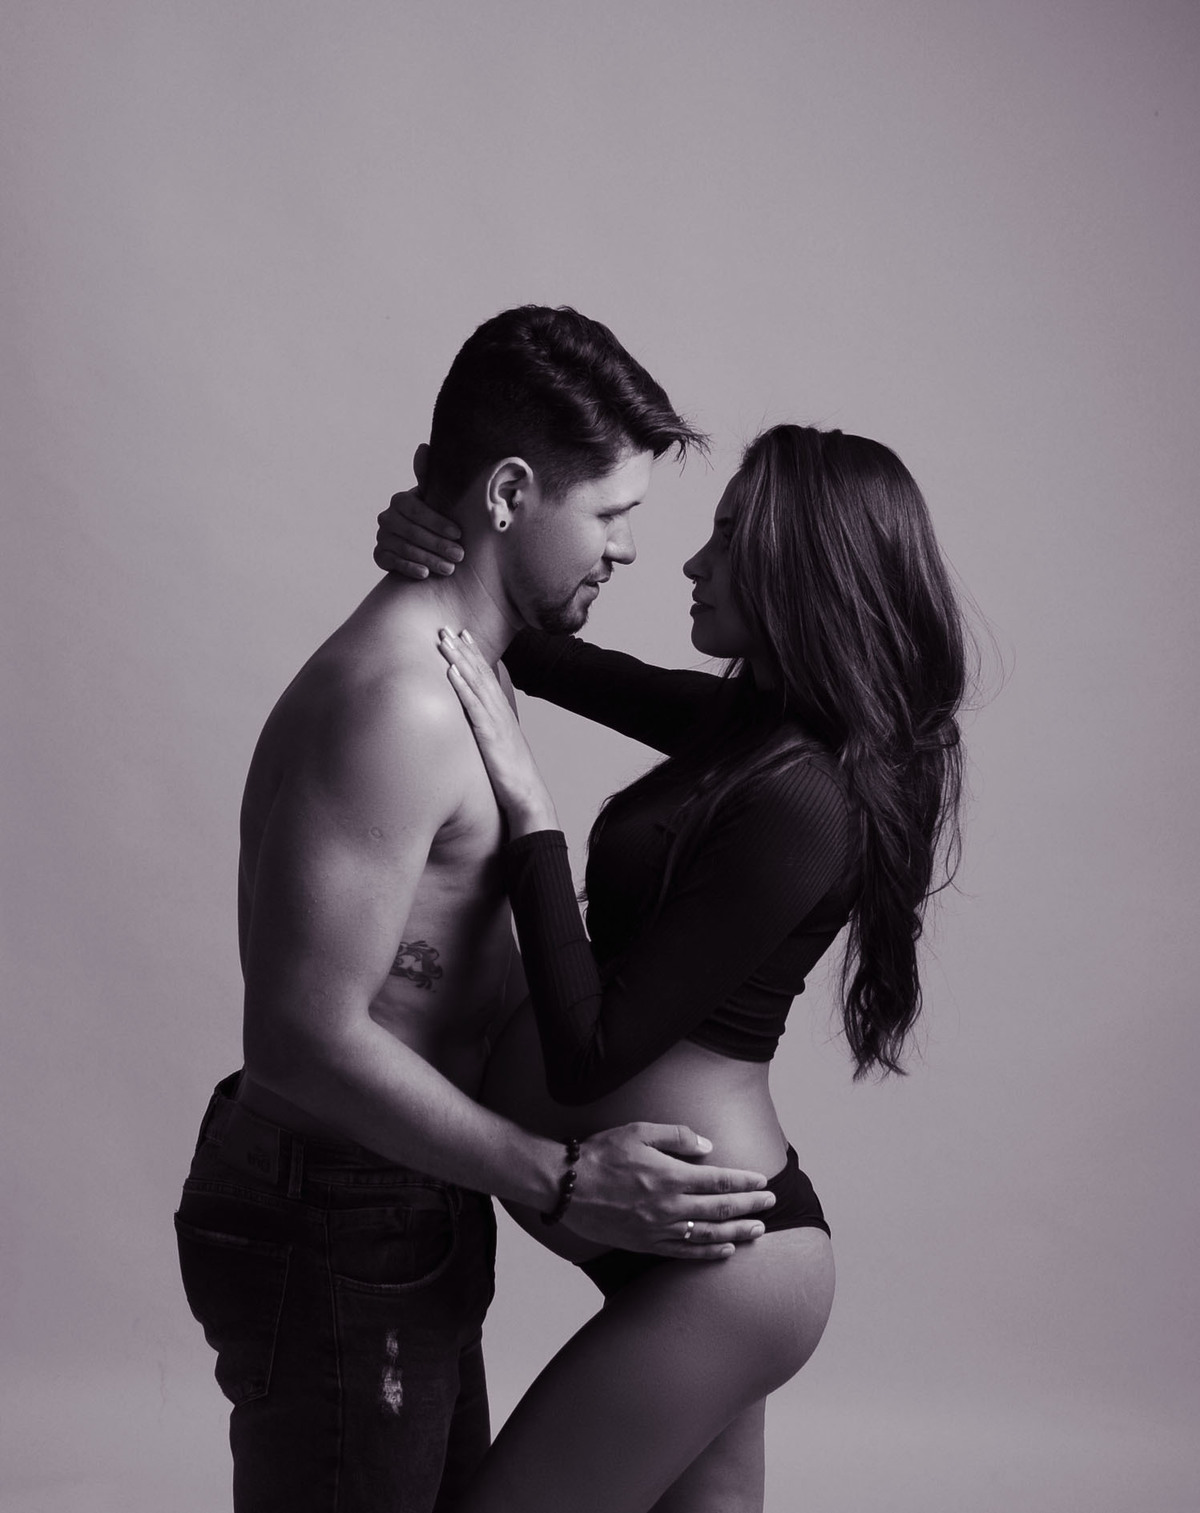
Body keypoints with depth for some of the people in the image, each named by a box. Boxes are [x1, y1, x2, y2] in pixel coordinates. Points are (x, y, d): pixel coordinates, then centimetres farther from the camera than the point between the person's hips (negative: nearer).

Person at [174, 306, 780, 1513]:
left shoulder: (449, 671, 8)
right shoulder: (398, 698, -24)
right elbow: (305, 1035, -27)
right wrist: (565, 1183, -25)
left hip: (401, 1205, 10)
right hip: (336, 1233, -10)